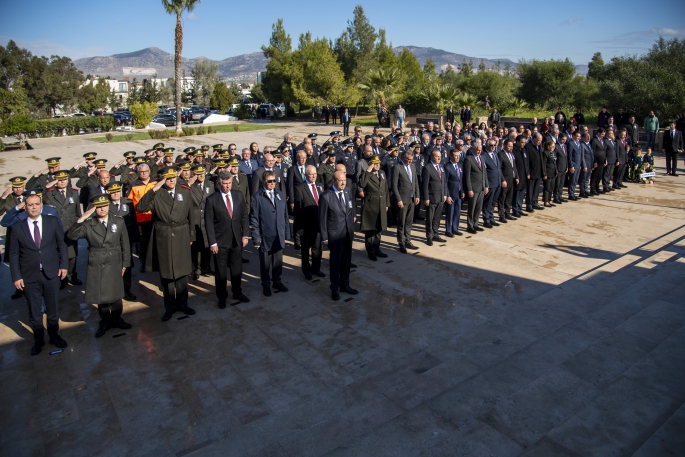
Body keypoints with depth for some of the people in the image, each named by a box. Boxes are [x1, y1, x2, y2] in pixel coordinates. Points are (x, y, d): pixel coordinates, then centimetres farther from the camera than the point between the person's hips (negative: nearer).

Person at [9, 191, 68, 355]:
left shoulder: (53, 222, -2)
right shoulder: (17, 227, -3)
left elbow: (62, 244, 3)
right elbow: (14, 254, -2)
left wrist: (64, 265, -3)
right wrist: (16, 277, -5)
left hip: (51, 274, 0)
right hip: (29, 277, 0)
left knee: (53, 308, 15)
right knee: (34, 311, 13)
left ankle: (54, 335, 36)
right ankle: (38, 340, 32)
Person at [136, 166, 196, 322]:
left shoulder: (185, 192, 3)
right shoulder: (156, 194, -4)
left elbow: (191, 215, 7)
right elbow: (140, 208, -18)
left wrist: (191, 236, 8)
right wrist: (153, 189, -22)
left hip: (181, 237, 1)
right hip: (163, 237, -1)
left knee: (182, 272, 11)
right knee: (166, 273, 9)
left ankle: (182, 303, 28)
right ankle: (170, 306, 24)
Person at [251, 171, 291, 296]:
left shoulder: (280, 194, 7)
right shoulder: (256, 197, -8)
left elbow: (285, 215, 10)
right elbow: (254, 219, -8)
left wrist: (287, 233, 7)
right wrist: (256, 238, -10)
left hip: (279, 236, 4)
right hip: (265, 236, -4)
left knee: (278, 261, 14)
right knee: (265, 262, 10)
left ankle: (277, 281, 34)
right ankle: (266, 285, 27)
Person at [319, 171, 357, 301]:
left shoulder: (348, 191, 2)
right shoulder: (326, 196, -15)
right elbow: (322, 218, -12)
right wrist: (324, 237, -11)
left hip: (348, 233, 6)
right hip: (335, 234, -5)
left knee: (346, 261, 16)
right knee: (335, 262, 7)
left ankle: (345, 285, 33)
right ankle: (335, 289, 23)